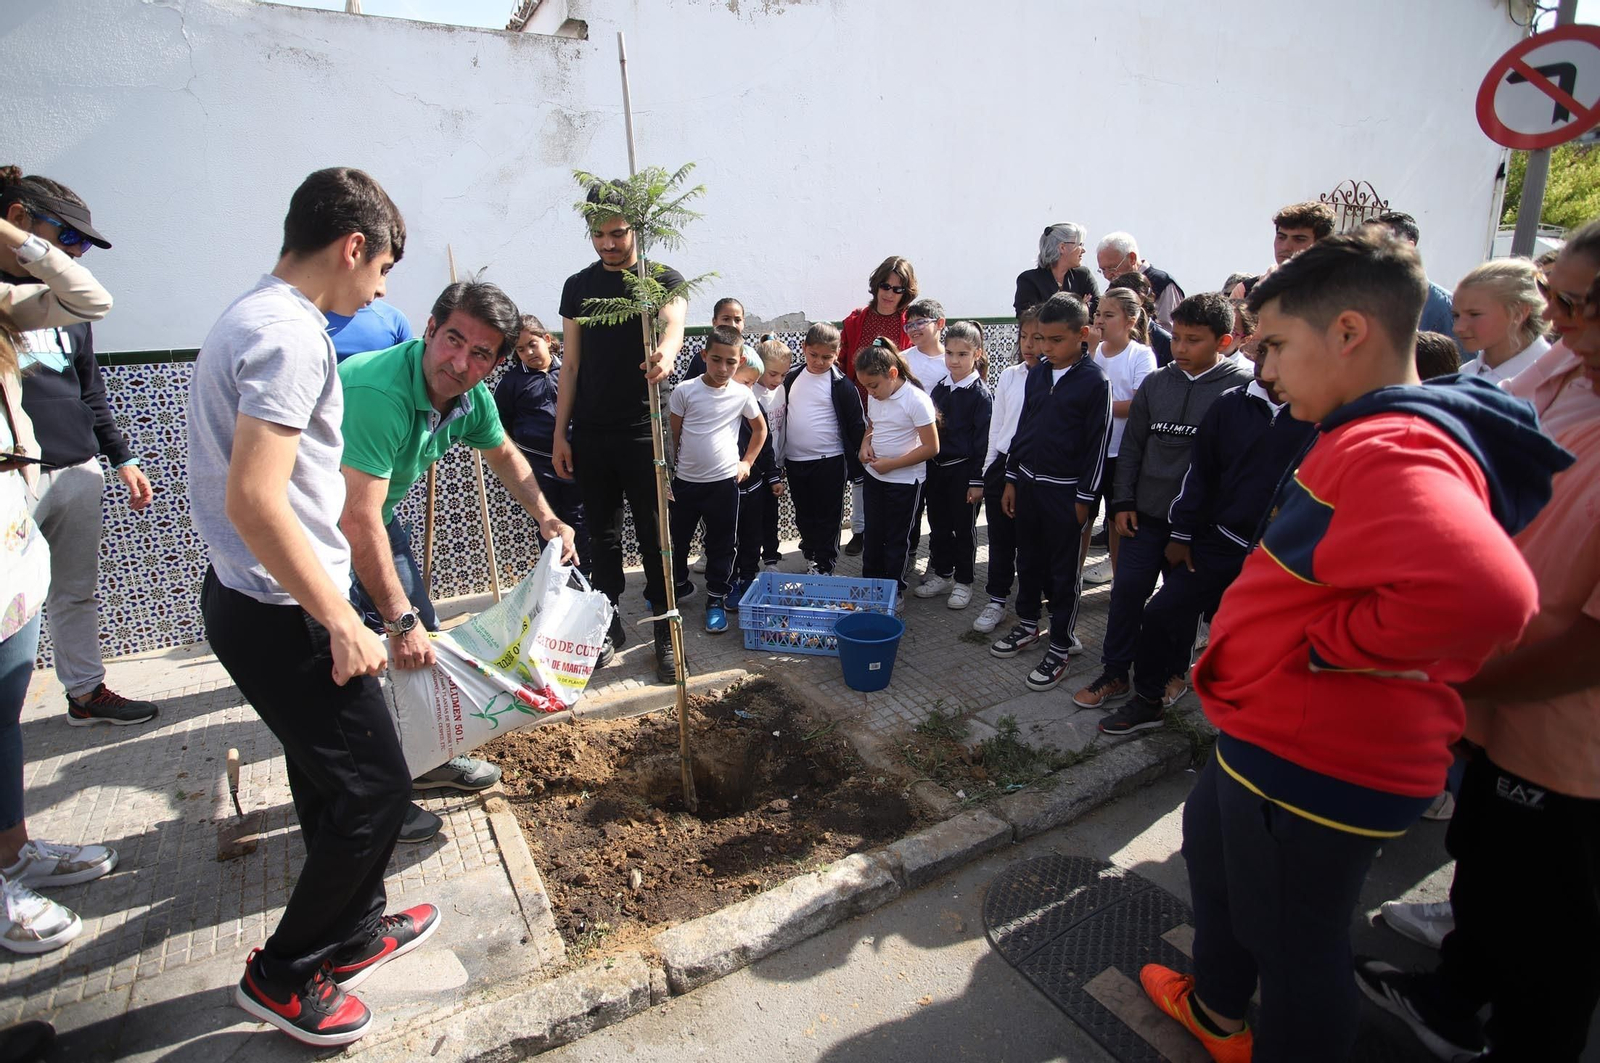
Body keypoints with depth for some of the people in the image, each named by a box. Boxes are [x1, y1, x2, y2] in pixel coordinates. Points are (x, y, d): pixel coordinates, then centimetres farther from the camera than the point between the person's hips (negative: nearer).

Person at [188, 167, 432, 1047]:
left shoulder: (252, 316, 12)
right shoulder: (291, 336, -21)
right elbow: (254, 500, -28)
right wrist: (341, 622, -22)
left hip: (254, 601, 10)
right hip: (282, 616, -10)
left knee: (330, 778, 21)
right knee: (375, 786, 3)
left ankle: (355, 929, 40)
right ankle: (283, 974, 23)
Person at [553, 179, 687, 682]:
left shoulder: (662, 278, 0)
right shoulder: (578, 286, 11)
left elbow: (673, 320, -23)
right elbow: (571, 364, 11)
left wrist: (665, 351, -47)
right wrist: (560, 433, 6)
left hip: (642, 432, -4)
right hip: (590, 434, 4)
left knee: (655, 537, 1)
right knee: (602, 536, 12)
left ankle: (666, 635, 12)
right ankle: (609, 625, 27)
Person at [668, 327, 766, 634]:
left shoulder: (742, 394, -3)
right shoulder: (685, 391, -7)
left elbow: (760, 429, 13)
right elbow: (672, 435, 0)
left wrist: (747, 462, 7)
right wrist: (665, 472, 0)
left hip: (724, 482, 0)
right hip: (685, 480, 0)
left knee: (721, 545, 8)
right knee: (675, 538, 14)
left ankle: (716, 598, 23)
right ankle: (677, 583, 38)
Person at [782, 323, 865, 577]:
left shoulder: (841, 384, -9)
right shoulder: (791, 378, 6)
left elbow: (857, 425, -6)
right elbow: (782, 417, 15)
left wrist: (857, 465, -7)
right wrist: (779, 459, 15)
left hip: (828, 461, -5)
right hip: (794, 461, 5)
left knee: (827, 518, 5)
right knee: (804, 517, 17)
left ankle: (824, 567, 17)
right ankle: (810, 554, 35)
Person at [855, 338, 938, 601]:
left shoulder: (917, 400, -20)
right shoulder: (875, 397, 1)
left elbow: (931, 447, -20)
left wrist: (891, 464, -21)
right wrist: (866, 443, -4)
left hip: (905, 482, -6)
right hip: (874, 477, 7)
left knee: (896, 540, 6)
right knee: (872, 535, 16)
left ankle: (895, 592, 22)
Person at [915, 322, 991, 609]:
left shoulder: (981, 394, -11)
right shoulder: (940, 387, 6)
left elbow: (983, 441, -12)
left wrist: (977, 481, -14)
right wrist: (928, 466, 12)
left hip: (963, 470, -6)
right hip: (936, 467, 6)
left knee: (963, 529, 7)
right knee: (939, 526, 15)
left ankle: (963, 583, 20)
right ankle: (942, 575, 30)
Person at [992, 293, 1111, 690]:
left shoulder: (1095, 381, -11)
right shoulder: (1038, 373, 6)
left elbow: (1098, 442, -11)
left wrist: (1084, 497, -11)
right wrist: (1012, 479, 11)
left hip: (1064, 490, -6)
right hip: (1027, 482, 6)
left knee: (1064, 571, 5)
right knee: (1028, 560, 18)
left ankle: (1060, 646, 17)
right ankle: (1028, 625, 35)